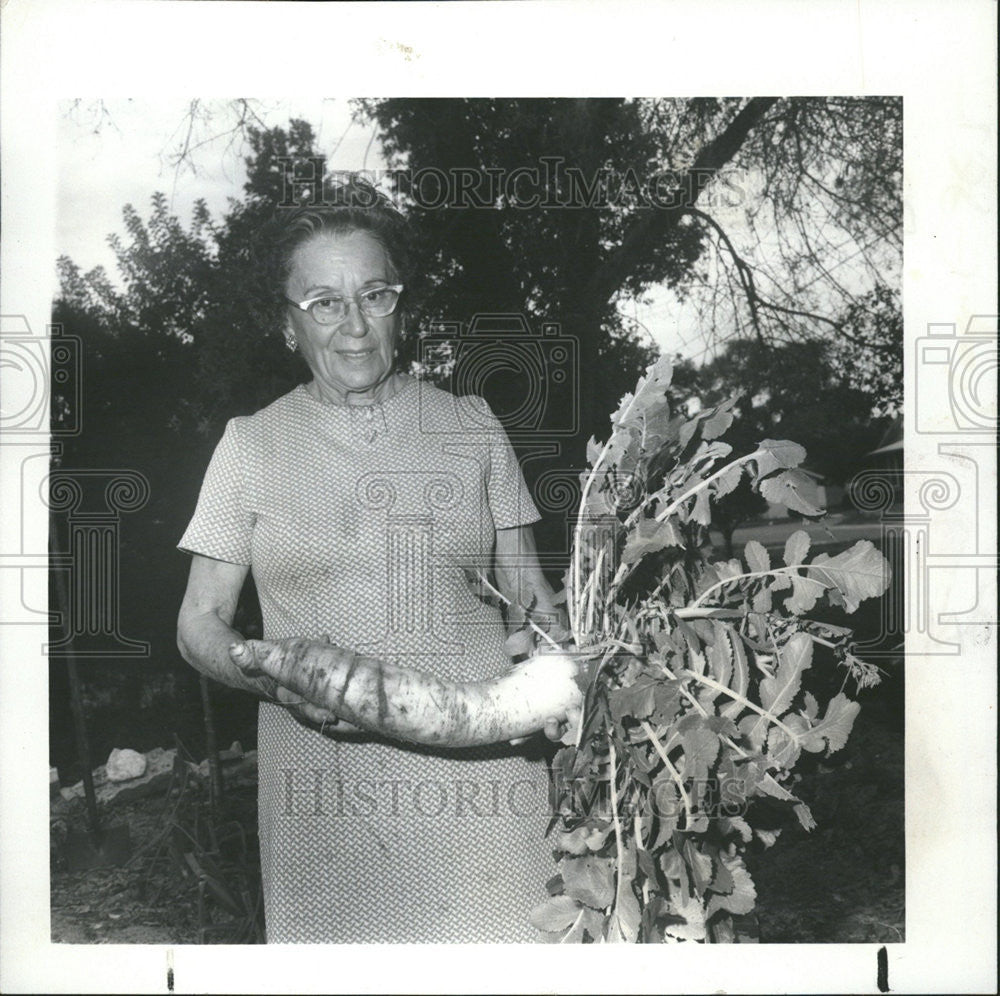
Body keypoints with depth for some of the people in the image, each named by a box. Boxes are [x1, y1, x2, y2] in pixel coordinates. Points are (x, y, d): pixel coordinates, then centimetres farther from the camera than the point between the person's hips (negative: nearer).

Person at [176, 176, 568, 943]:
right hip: (327, 784, 0)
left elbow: (528, 591, 12)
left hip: (480, 771, 1)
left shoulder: (472, 427, 7)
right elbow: (201, 624, 7)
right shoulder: (253, 444, 4)